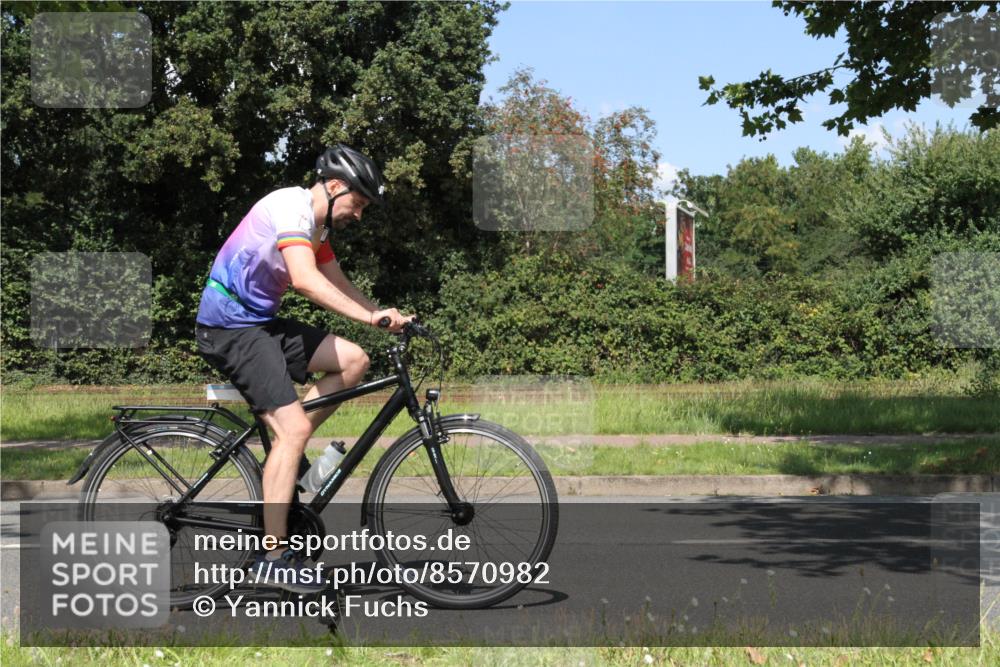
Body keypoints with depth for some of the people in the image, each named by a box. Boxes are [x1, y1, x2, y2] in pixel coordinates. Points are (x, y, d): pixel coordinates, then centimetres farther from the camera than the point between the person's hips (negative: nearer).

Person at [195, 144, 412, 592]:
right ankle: (273, 558, -12)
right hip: (230, 326, -10)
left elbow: (339, 286, 18)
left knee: (353, 361, 1)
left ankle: (283, 455, 7)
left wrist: (384, 314, 2)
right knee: (294, 427, -16)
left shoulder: (316, 226, 15)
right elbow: (306, 281, -30)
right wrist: (369, 316, -32)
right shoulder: (291, 207, -16)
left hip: (260, 323, 10)